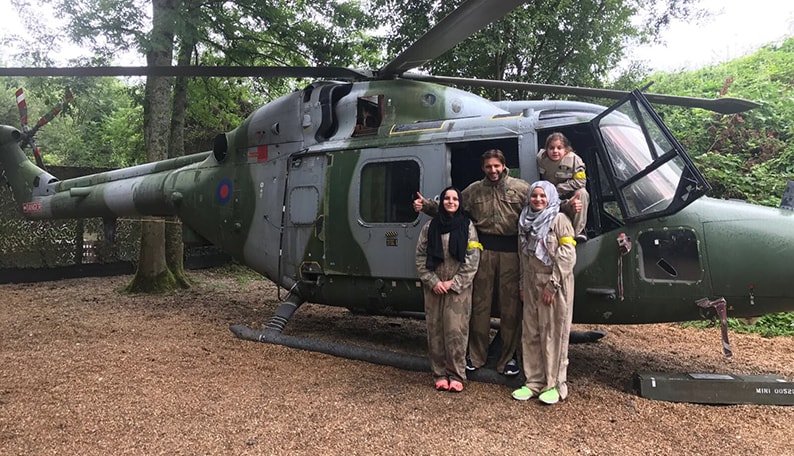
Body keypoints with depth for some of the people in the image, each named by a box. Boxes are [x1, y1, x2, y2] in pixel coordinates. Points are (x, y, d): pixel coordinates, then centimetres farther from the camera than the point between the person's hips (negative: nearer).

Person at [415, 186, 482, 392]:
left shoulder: (467, 226, 1)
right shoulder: (430, 227, 6)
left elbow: (472, 260, -3)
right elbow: (421, 257, 4)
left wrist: (453, 283, -9)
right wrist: (433, 282, -6)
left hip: (459, 288, -2)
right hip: (434, 287, 2)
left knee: (456, 331, -4)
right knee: (435, 330, 5)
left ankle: (456, 375, 7)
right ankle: (439, 374, 15)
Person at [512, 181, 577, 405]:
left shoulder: (560, 220, -7)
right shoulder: (526, 221, 13)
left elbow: (567, 256, -13)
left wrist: (553, 285, -16)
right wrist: (522, 284, 14)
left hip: (554, 285, -7)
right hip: (531, 283, 7)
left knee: (553, 334, -2)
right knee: (531, 334, 8)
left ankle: (555, 384, 10)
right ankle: (534, 382, 18)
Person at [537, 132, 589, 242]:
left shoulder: (574, 159, -19)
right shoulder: (540, 159, -14)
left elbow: (580, 181, -22)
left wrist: (559, 188, -22)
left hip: (570, 196, -1)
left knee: (582, 193, -32)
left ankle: (579, 231, -19)